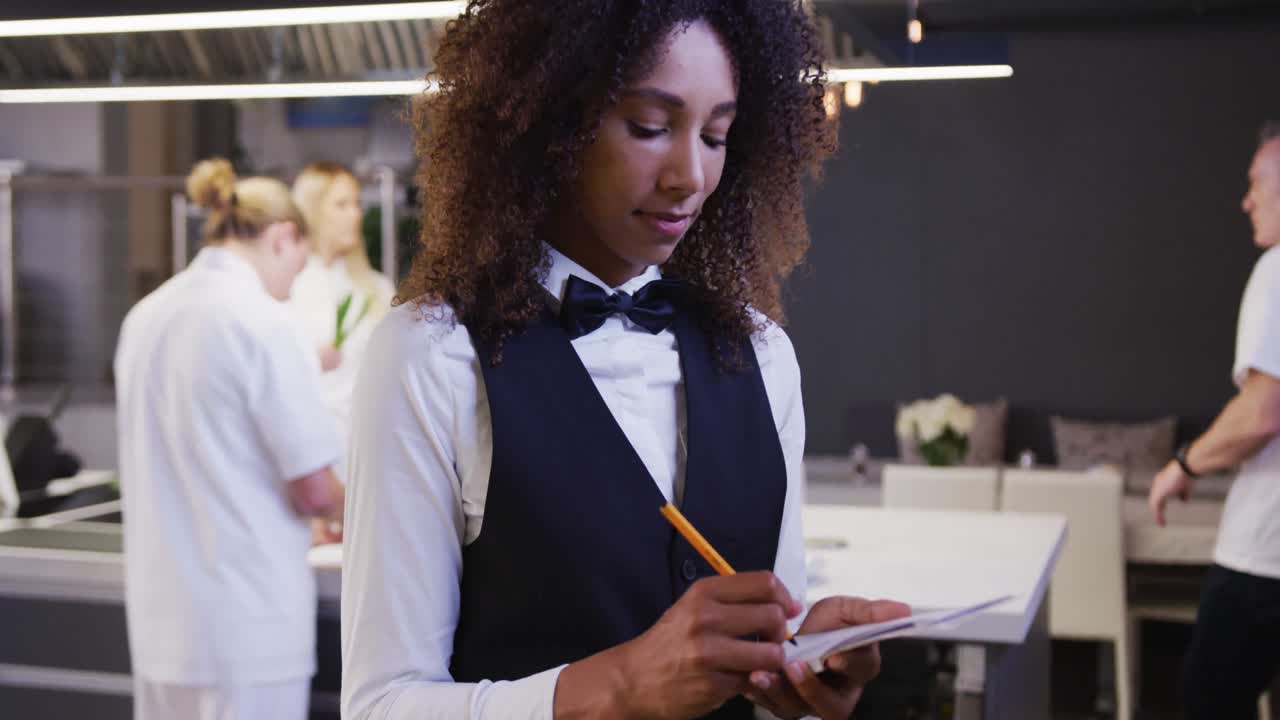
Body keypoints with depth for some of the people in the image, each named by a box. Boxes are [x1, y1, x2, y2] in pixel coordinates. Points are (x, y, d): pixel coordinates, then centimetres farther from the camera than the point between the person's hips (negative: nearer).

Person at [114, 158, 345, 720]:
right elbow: (314, 490, -15)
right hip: (248, 622, -7)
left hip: (158, 613, 7)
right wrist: (341, 511, 7)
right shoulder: (264, 323, -15)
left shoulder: (145, 315, 7)